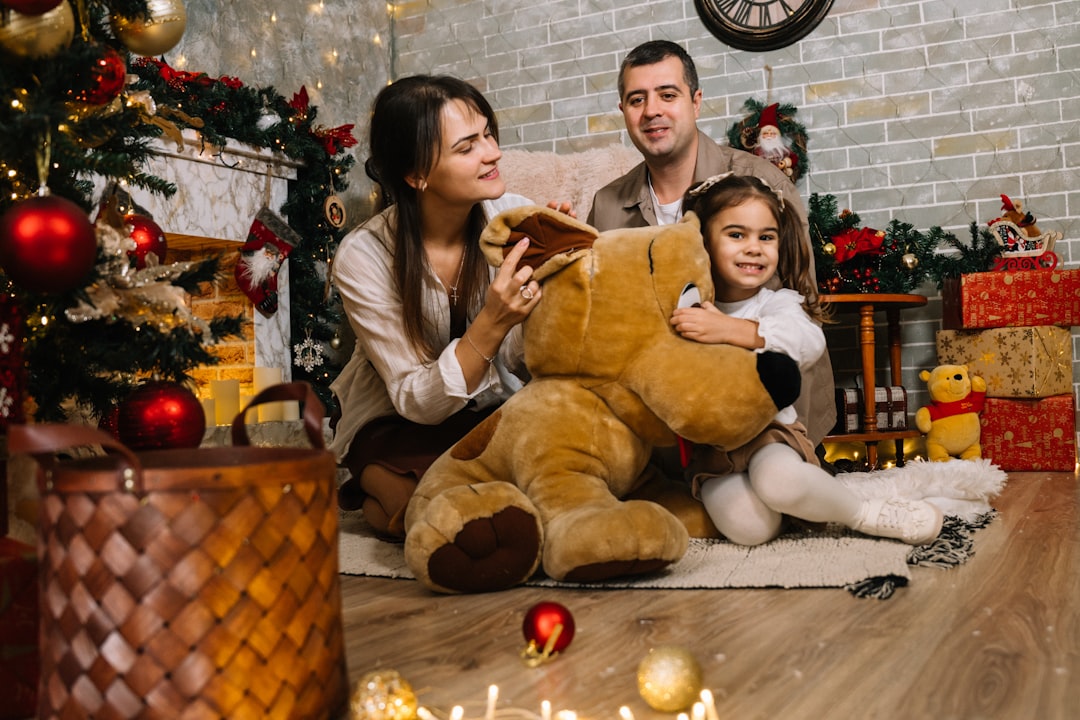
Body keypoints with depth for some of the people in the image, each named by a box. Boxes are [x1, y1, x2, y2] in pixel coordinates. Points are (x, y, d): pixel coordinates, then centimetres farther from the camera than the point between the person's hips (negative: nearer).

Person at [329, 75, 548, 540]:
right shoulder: (363, 258, -20)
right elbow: (418, 402, -20)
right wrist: (491, 323, -36)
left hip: (499, 414, 3)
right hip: (397, 427, -3)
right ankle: (381, 493, 3)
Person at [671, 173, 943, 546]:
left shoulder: (777, 303, -5)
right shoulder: (685, 308, 2)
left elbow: (809, 341, -29)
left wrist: (730, 329, -41)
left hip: (769, 431, -1)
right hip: (708, 448, 2)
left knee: (779, 480, -37)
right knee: (749, 526, -28)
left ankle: (862, 512, -6)